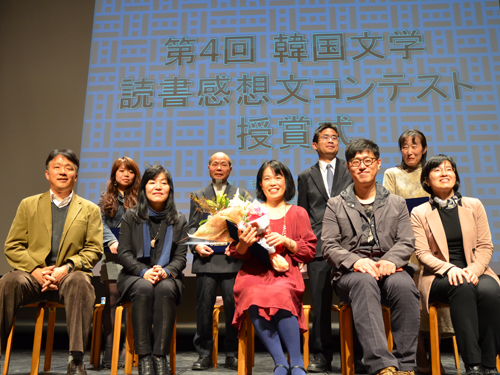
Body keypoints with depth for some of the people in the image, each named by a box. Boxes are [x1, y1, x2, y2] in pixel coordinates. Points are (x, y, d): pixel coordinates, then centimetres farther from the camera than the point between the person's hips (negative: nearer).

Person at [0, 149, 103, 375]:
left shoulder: (90, 210, 15)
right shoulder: (28, 205, 18)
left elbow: (94, 250, 6)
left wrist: (67, 267, -13)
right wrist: (35, 270, -9)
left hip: (69, 275, -1)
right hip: (33, 275, 1)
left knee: (80, 282, -36)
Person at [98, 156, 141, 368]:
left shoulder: (140, 198, 11)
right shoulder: (106, 198, 16)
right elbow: (101, 223, 4)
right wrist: (112, 242, -13)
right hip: (113, 256, 1)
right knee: (112, 301, -1)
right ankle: (110, 354, 3)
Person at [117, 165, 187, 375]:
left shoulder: (179, 221, 9)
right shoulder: (131, 217, 7)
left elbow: (180, 257, 2)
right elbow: (124, 253, -1)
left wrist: (165, 272, -20)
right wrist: (143, 272, -19)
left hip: (168, 278, 0)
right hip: (134, 276, 0)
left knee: (165, 289, -34)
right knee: (144, 288, -34)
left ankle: (160, 356, -30)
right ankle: (144, 357, -29)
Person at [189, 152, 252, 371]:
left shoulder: (242, 195, 16)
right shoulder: (198, 195, 19)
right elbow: (192, 227, 13)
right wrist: (197, 245, -5)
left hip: (232, 259, -1)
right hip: (206, 258, 1)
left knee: (233, 304, -5)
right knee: (204, 305, -1)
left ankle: (232, 354, 9)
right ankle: (204, 354, 11)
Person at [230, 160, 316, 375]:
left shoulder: (298, 213, 16)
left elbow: (309, 252, 10)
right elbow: (236, 254, 14)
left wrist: (286, 241, -8)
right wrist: (243, 244, -10)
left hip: (285, 276, -1)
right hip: (253, 275, 1)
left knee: (280, 295, -35)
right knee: (255, 299, -34)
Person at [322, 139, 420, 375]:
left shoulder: (396, 203, 20)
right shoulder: (335, 205, 14)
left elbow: (406, 242, 8)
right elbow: (329, 246, 3)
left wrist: (390, 261, -15)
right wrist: (355, 261, -18)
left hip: (388, 269, 2)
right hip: (350, 273, -1)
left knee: (403, 285, -33)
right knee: (365, 281, -37)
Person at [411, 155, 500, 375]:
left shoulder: (474, 206, 14)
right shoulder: (419, 213, 7)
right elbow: (422, 253, -2)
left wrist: (475, 269, -12)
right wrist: (449, 268, -20)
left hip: (475, 273, 2)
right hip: (439, 277, -2)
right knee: (462, 288, -35)